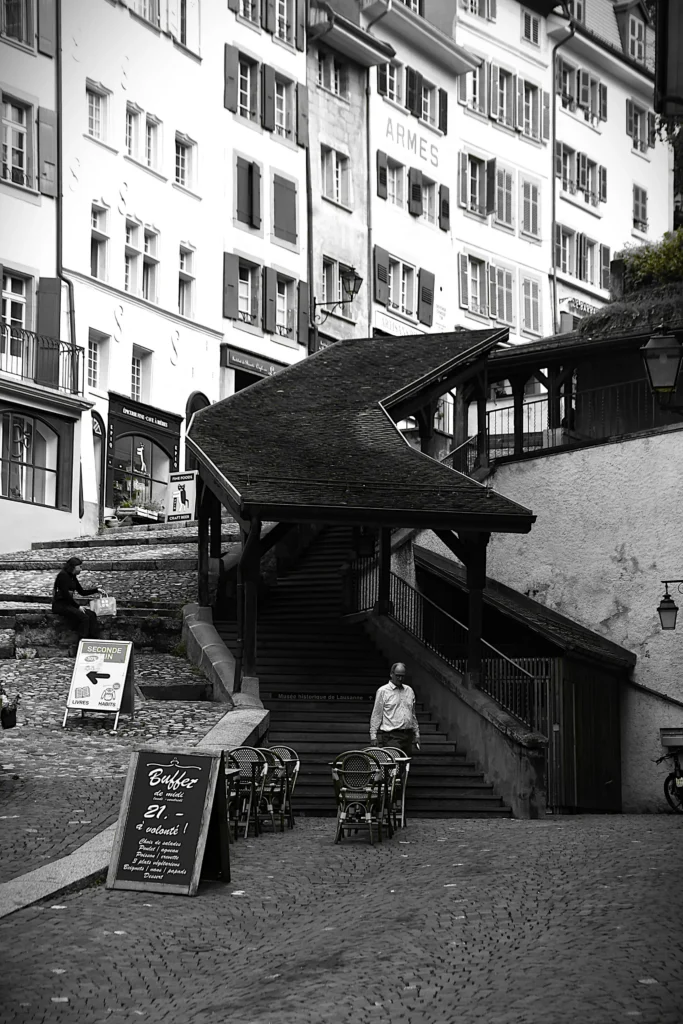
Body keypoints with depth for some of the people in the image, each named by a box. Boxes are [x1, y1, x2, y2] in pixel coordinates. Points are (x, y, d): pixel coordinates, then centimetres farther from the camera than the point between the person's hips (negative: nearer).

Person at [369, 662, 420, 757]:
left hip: (408, 735, 5)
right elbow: (376, 715, -1)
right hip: (391, 736, -5)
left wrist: (416, 734, 19)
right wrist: (373, 736, -6)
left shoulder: (409, 690, 15)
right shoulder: (383, 691, -1)